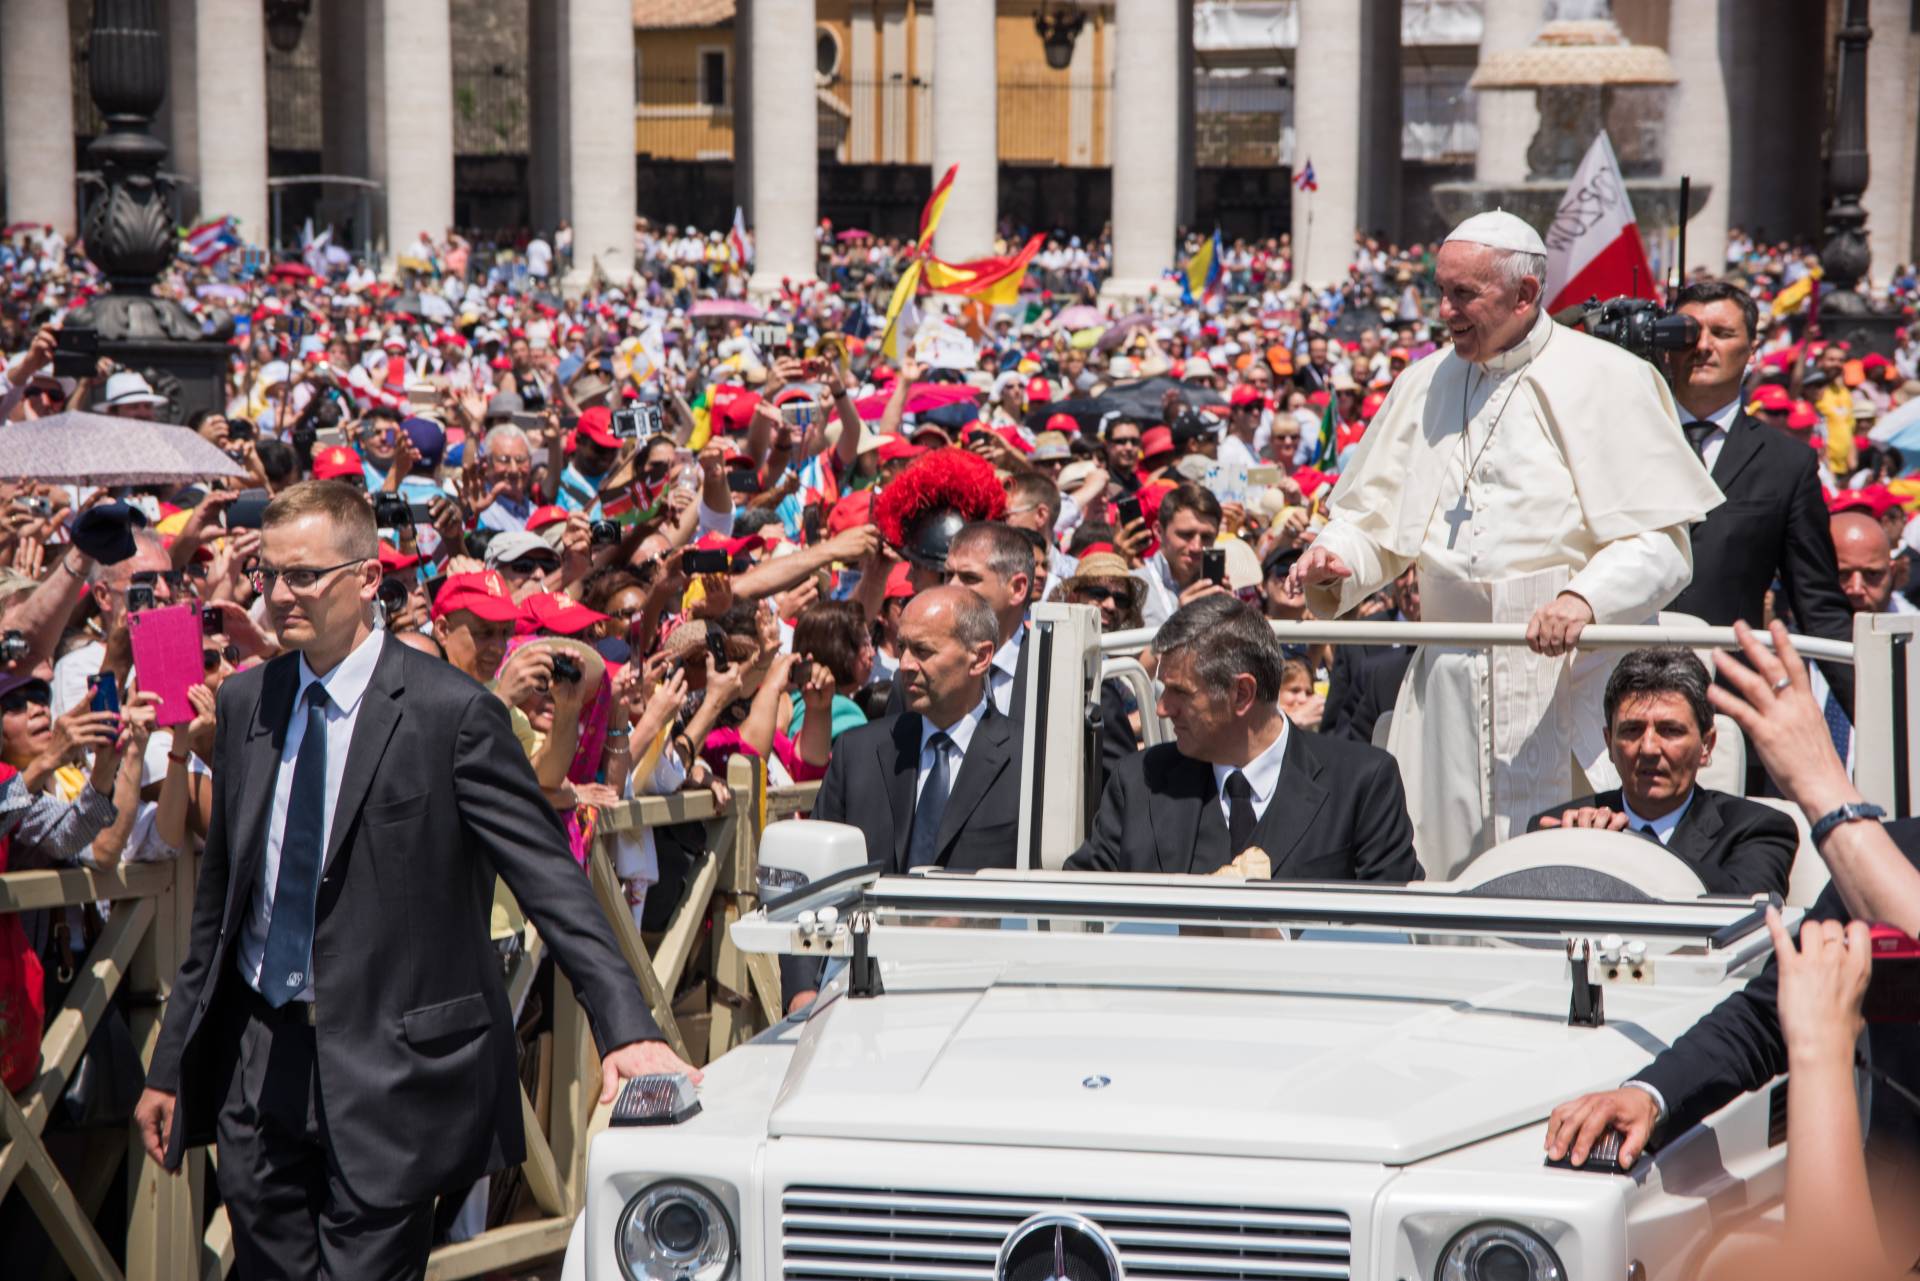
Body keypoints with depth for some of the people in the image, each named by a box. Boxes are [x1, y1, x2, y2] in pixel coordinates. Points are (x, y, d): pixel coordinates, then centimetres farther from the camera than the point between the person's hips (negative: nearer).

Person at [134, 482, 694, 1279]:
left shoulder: (452, 713, -10)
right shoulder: (245, 702, 9)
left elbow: (552, 882, -14)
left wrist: (626, 1030, -24)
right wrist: (171, 1063, 17)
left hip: (388, 1067, -5)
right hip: (257, 1059, 6)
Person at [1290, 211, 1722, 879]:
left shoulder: (1607, 380, -3)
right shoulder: (1427, 384, 14)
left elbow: (1659, 543, -9)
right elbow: (1375, 517, 19)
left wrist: (1585, 598, -28)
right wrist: (1338, 562, -4)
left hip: (1567, 674, -5)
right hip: (1449, 688, 5)